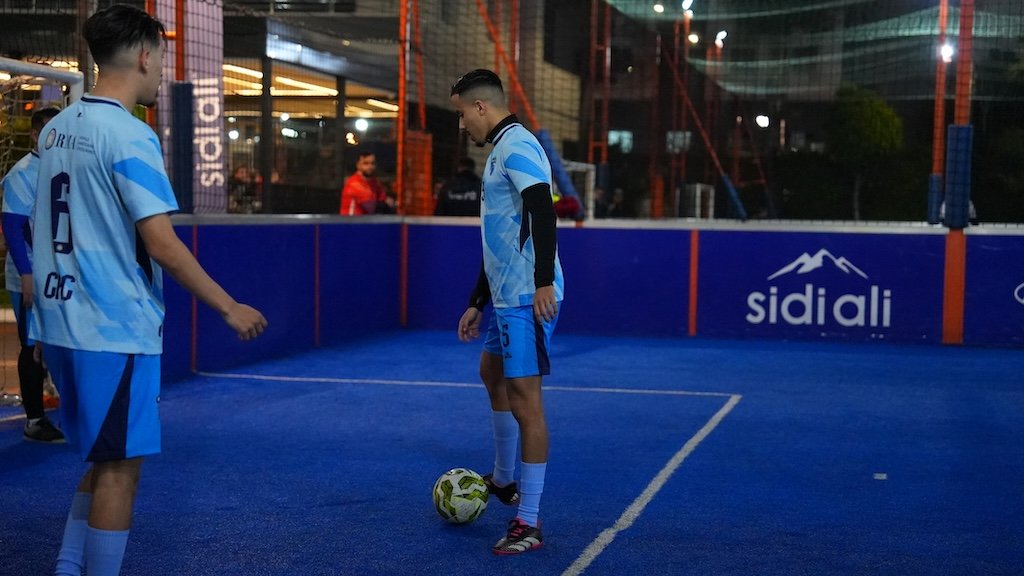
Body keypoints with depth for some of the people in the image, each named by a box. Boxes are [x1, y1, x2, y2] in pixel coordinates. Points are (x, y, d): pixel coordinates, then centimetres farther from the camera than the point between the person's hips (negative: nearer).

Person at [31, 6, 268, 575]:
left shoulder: (57, 129, 11)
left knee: (106, 459, 18)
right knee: (119, 466, 2)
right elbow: (162, 244, -18)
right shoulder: (130, 134, -14)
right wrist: (230, 307, -10)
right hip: (116, 328, -8)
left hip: (64, 323, 8)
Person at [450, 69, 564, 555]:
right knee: (492, 374, 26)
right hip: (506, 295, 11)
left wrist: (544, 282, -34)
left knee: (524, 398, -9)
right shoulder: (500, 151, 21)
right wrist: (477, 304, 26)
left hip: (527, 297, -11)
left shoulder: (515, 146, -12)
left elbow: (543, 212, -26)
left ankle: (529, 524, -4)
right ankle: (504, 482, 43)